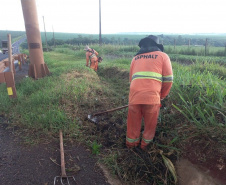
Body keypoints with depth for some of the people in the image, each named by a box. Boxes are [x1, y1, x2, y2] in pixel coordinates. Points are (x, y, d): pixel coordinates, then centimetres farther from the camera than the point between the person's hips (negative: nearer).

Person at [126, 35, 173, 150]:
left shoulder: (135, 57, 22)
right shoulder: (162, 56, 13)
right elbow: (168, 80, 6)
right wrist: (162, 96, 19)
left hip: (134, 96, 3)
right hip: (152, 97, -2)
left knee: (133, 124, 19)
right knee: (150, 124, 19)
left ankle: (131, 145, 38)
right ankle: (145, 145, 36)